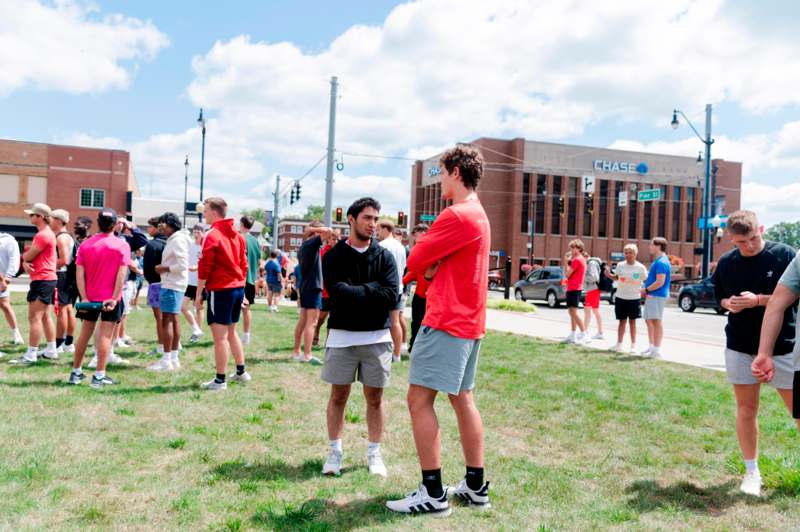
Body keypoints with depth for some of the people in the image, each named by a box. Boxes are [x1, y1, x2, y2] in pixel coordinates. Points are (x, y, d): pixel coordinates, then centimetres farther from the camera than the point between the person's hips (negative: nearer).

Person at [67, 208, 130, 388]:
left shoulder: (85, 244, 4)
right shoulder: (122, 245, -6)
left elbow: (79, 274, -3)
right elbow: (121, 274, -14)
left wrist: (84, 298, -4)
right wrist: (114, 298, -13)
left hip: (89, 297, 4)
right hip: (110, 298, -4)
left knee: (85, 334, 15)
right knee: (105, 336, -1)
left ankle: (76, 372, 23)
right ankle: (99, 376, -1)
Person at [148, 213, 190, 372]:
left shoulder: (177, 240, -14)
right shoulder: (172, 240, 17)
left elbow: (183, 265, -21)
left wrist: (165, 268, -12)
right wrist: (163, 267, 7)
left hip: (172, 286, -10)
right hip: (170, 284, 10)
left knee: (167, 321, -9)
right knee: (174, 320, 11)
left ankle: (166, 360, -6)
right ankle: (174, 358, 16)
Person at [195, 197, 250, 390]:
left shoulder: (212, 235, -10)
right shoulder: (237, 236, 12)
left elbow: (205, 267, -13)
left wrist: (198, 293, -9)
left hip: (220, 290, -8)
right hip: (238, 289, 8)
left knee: (219, 336, -2)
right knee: (231, 332, 20)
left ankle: (220, 380, 2)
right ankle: (241, 372, 26)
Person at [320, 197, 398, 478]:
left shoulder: (384, 256, 3)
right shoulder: (334, 255, 0)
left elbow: (391, 297, -10)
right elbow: (338, 292, -16)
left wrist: (355, 293, -12)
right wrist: (373, 289, -11)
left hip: (377, 337, 1)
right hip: (342, 336, -1)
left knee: (374, 397, 8)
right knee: (338, 395, 7)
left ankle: (374, 453, 21)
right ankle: (335, 452, 21)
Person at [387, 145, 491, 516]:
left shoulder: (457, 215, -16)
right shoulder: (479, 214, 17)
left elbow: (415, 262, -12)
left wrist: (429, 263, 7)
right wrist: (432, 266, -4)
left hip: (446, 322, -10)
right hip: (468, 322, 10)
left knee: (419, 400, -6)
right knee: (463, 399, 14)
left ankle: (433, 494, -2)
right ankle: (475, 486, 21)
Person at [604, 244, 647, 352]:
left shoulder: (641, 267, -6)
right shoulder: (620, 265, 0)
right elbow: (616, 277, 12)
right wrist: (609, 275, -7)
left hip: (634, 298, -2)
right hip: (621, 297, 2)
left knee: (632, 321, 7)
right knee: (622, 321, 7)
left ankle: (633, 345, 15)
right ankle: (619, 344, 12)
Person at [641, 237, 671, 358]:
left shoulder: (661, 262, -16)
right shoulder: (658, 261, 16)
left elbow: (660, 282, -22)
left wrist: (646, 289, -12)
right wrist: (646, 290, 10)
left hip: (657, 296, -11)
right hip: (652, 295, 11)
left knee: (656, 321, -7)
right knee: (649, 320, 16)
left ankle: (656, 350, -3)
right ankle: (652, 347, 25)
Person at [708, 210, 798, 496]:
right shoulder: (726, 263, 3)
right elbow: (719, 296, 14)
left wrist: (758, 300, -19)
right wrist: (728, 303, -8)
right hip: (740, 347, 3)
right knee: (746, 409, 9)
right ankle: (751, 471, 22)